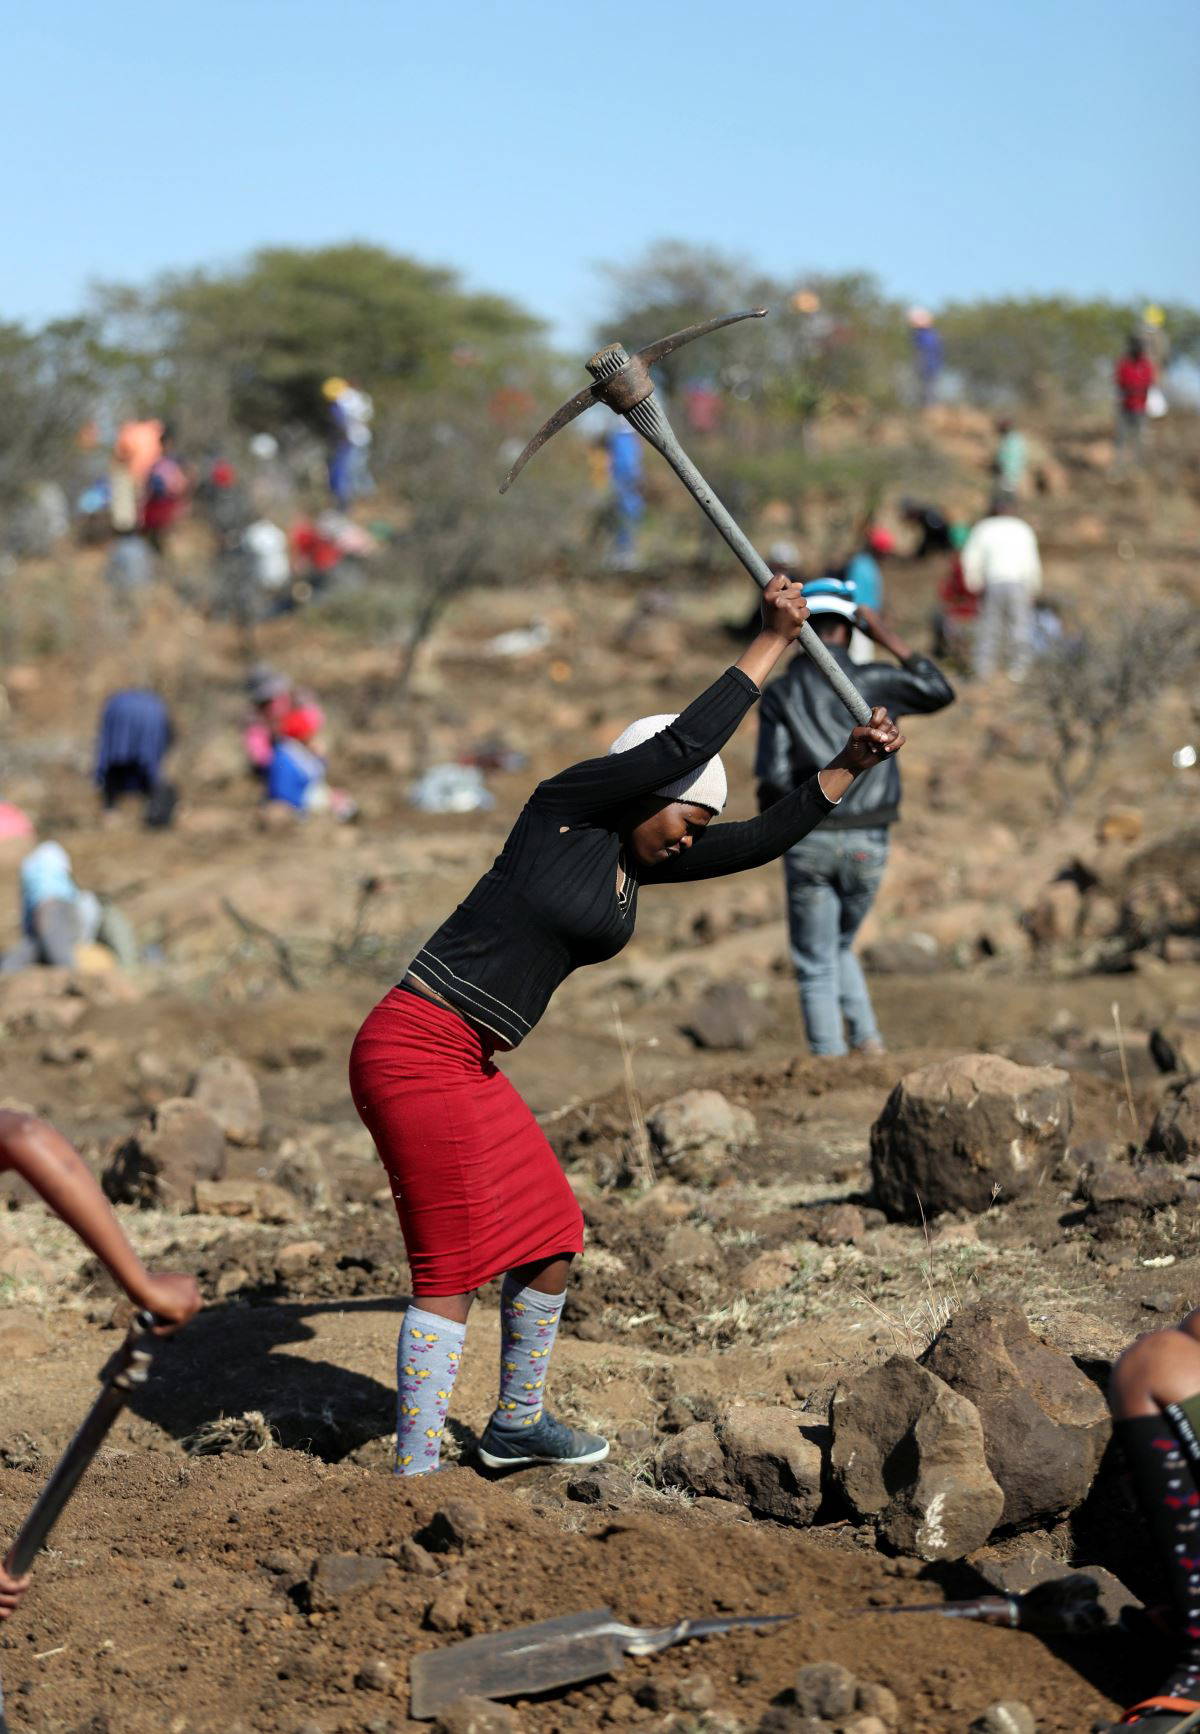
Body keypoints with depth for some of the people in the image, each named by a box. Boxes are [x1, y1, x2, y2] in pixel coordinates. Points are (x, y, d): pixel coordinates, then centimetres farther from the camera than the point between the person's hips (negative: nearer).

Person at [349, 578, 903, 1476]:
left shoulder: (637, 862, 11)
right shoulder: (563, 808, -12)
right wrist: (773, 643, -12)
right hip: (416, 1052, -9)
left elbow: (763, 841, 14)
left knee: (553, 1238, 16)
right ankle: (416, 1472, -5)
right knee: (455, 1266, -9)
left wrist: (850, 766, 8)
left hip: (470, 1067, 9)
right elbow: (683, 744, -19)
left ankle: (518, 1423, 34)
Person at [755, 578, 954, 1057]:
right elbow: (940, 692, 13)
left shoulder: (779, 695, -3)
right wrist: (891, 642, 14)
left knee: (816, 968, 7)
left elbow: (774, 776, -10)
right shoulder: (872, 683, -3)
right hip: (866, 842, 1)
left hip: (807, 843, -1)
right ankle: (866, 1037, 8)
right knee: (838, 946, 25)